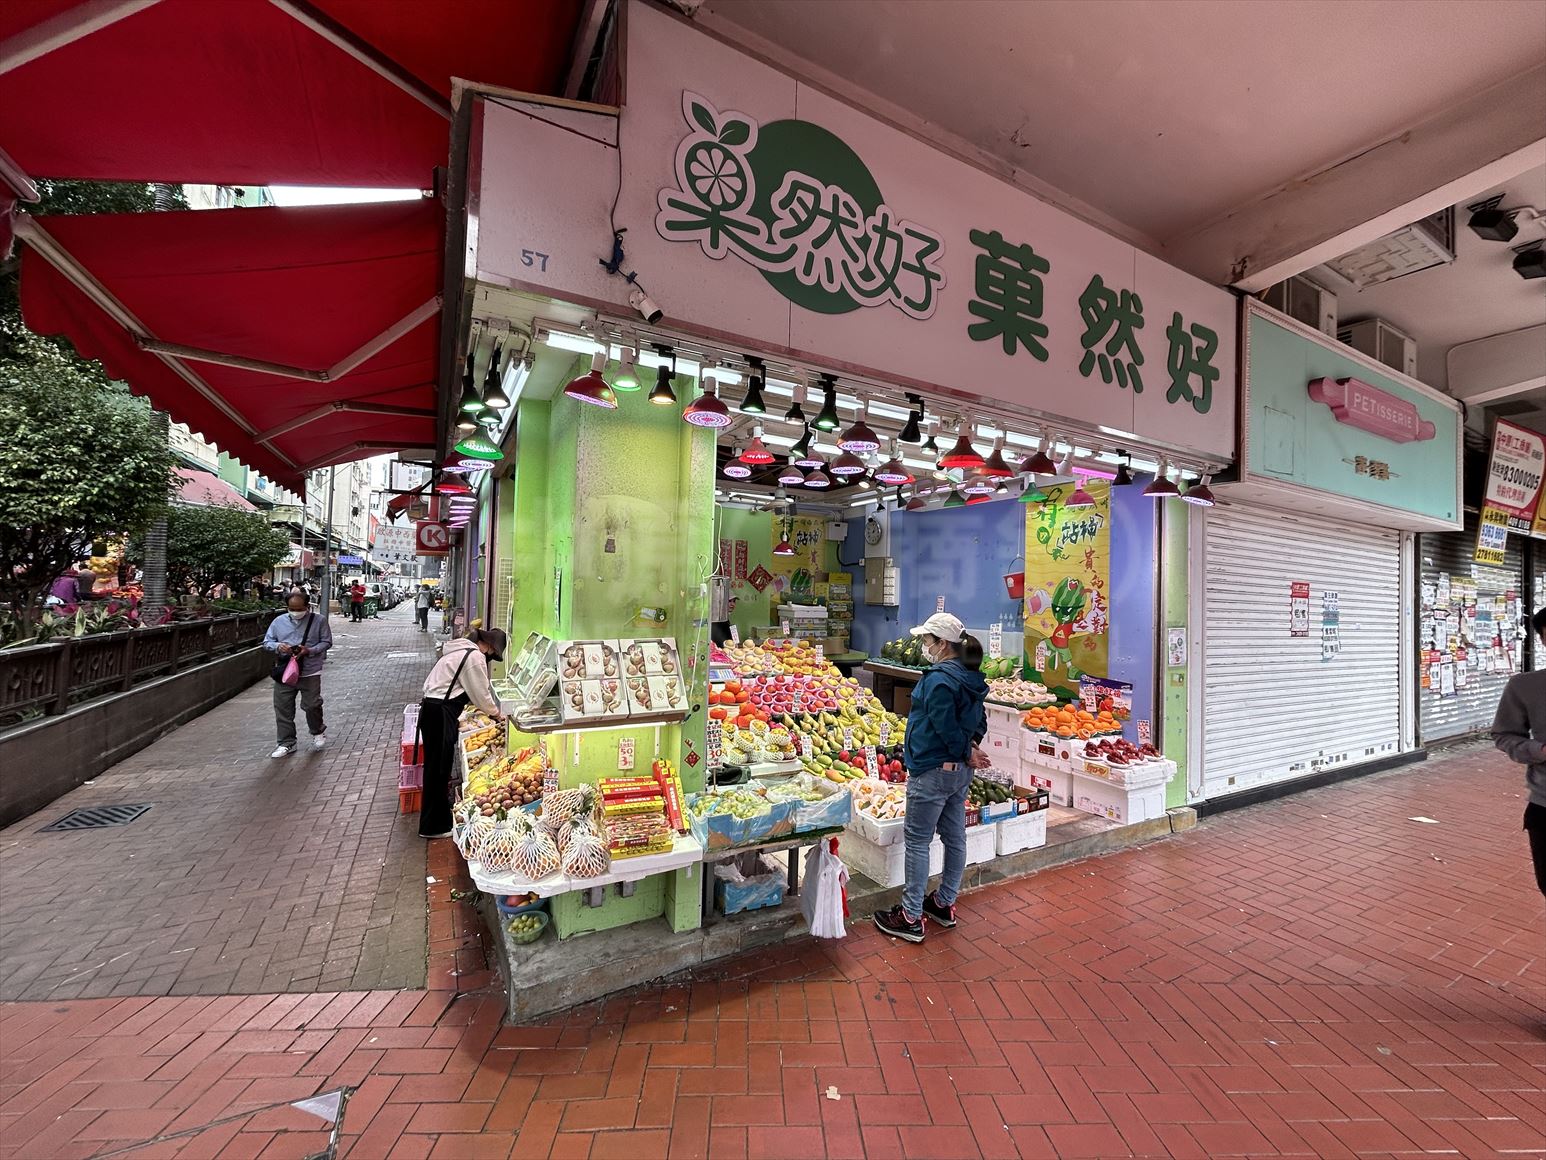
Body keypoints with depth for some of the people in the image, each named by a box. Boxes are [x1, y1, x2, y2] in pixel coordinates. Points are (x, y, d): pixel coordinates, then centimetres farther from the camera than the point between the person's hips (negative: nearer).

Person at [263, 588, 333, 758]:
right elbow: (267, 642, 11)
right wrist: (278, 646, -12)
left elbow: (326, 642, -1)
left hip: (310, 672, -3)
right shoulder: (279, 621, 7)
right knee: (283, 708, 5)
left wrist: (309, 651, -18)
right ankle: (287, 743, 17)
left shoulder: (319, 620, -2)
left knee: (311, 705, -1)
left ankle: (318, 731, 28)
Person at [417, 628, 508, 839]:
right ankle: (433, 826, 11)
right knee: (438, 768, 0)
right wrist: (496, 713, 8)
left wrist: (491, 710, 23)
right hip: (440, 713, -10)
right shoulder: (475, 656, -14)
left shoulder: (461, 649, 17)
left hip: (433, 709, 10)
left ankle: (438, 817, 33)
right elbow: (481, 693, -8)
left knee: (438, 767, 19)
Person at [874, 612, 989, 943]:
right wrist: (970, 749, 0)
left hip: (932, 770, -9)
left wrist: (966, 751, -5)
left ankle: (911, 918, 10)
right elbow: (979, 721, 13)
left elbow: (946, 727, -20)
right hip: (960, 771, 10)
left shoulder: (939, 678, -22)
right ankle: (944, 904, 33)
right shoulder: (971, 677, 8)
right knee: (954, 837, 17)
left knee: (917, 840, 1)